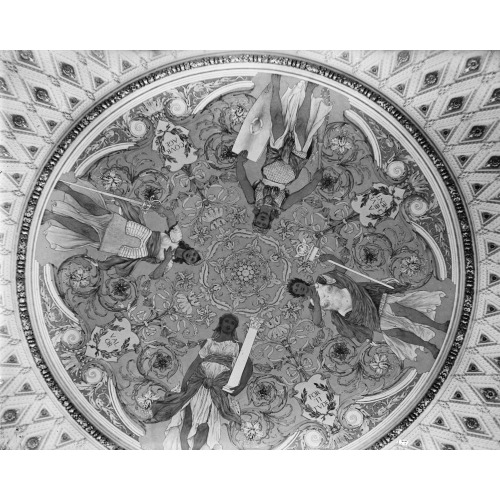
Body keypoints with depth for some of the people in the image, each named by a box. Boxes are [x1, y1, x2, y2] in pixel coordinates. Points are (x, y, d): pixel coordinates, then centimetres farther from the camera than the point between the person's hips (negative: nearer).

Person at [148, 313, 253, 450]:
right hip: (199, 380, 2)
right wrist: (185, 380, 2)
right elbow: (196, 361, 14)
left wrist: (241, 386, -6)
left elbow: (248, 366, 8)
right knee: (187, 420, -19)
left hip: (219, 386, -1)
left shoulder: (238, 346, 18)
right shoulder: (208, 342, 22)